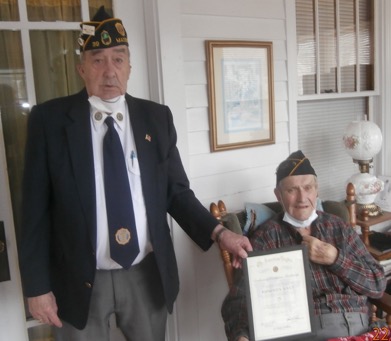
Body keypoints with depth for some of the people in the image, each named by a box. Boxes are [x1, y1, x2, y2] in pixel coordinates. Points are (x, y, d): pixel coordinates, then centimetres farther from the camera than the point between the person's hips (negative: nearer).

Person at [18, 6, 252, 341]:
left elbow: (177, 192, 4)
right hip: (79, 281, -1)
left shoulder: (157, 117, -1)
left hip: (148, 275, 2)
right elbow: (36, 209, -6)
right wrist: (37, 285, -6)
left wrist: (219, 232, -9)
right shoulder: (49, 119, -7)